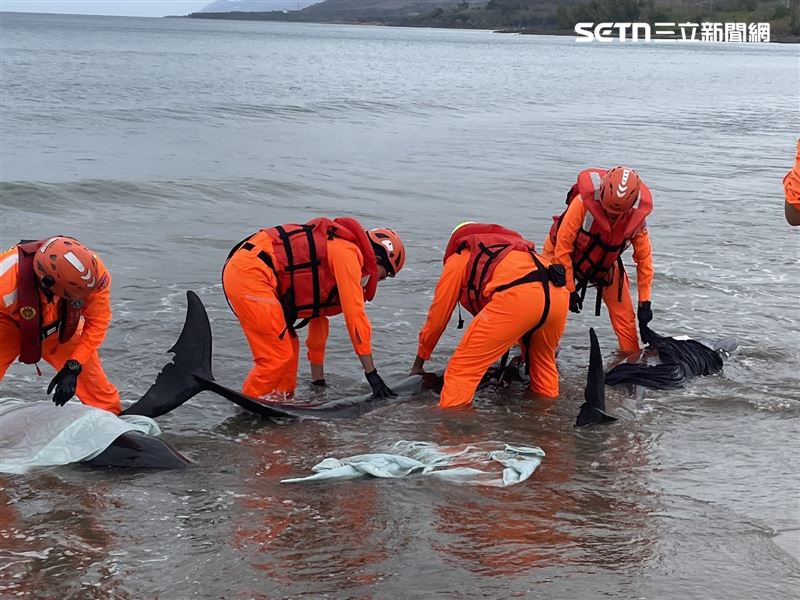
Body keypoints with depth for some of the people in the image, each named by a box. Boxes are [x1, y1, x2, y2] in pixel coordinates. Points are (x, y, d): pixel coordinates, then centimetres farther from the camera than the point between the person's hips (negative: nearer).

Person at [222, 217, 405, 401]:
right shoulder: (348, 253, -5)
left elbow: (318, 314, 30)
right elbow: (355, 315, -11)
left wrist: (318, 379, 32)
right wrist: (372, 374, -8)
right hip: (249, 274, -10)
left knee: (289, 346, 16)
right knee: (277, 357, -7)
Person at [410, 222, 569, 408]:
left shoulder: (458, 258, 26)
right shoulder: (512, 244, 42)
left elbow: (437, 316, 28)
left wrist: (418, 364, 39)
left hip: (517, 297, -6)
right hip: (559, 294, 6)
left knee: (462, 369, 0)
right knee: (543, 363, 31)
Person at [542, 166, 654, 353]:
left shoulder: (637, 216, -26)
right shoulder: (584, 202, -38)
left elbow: (644, 259, -10)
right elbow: (563, 246, -27)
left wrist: (644, 302, -10)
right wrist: (569, 289, -22)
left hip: (605, 265, 3)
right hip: (563, 255, -3)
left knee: (625, 314, -2)